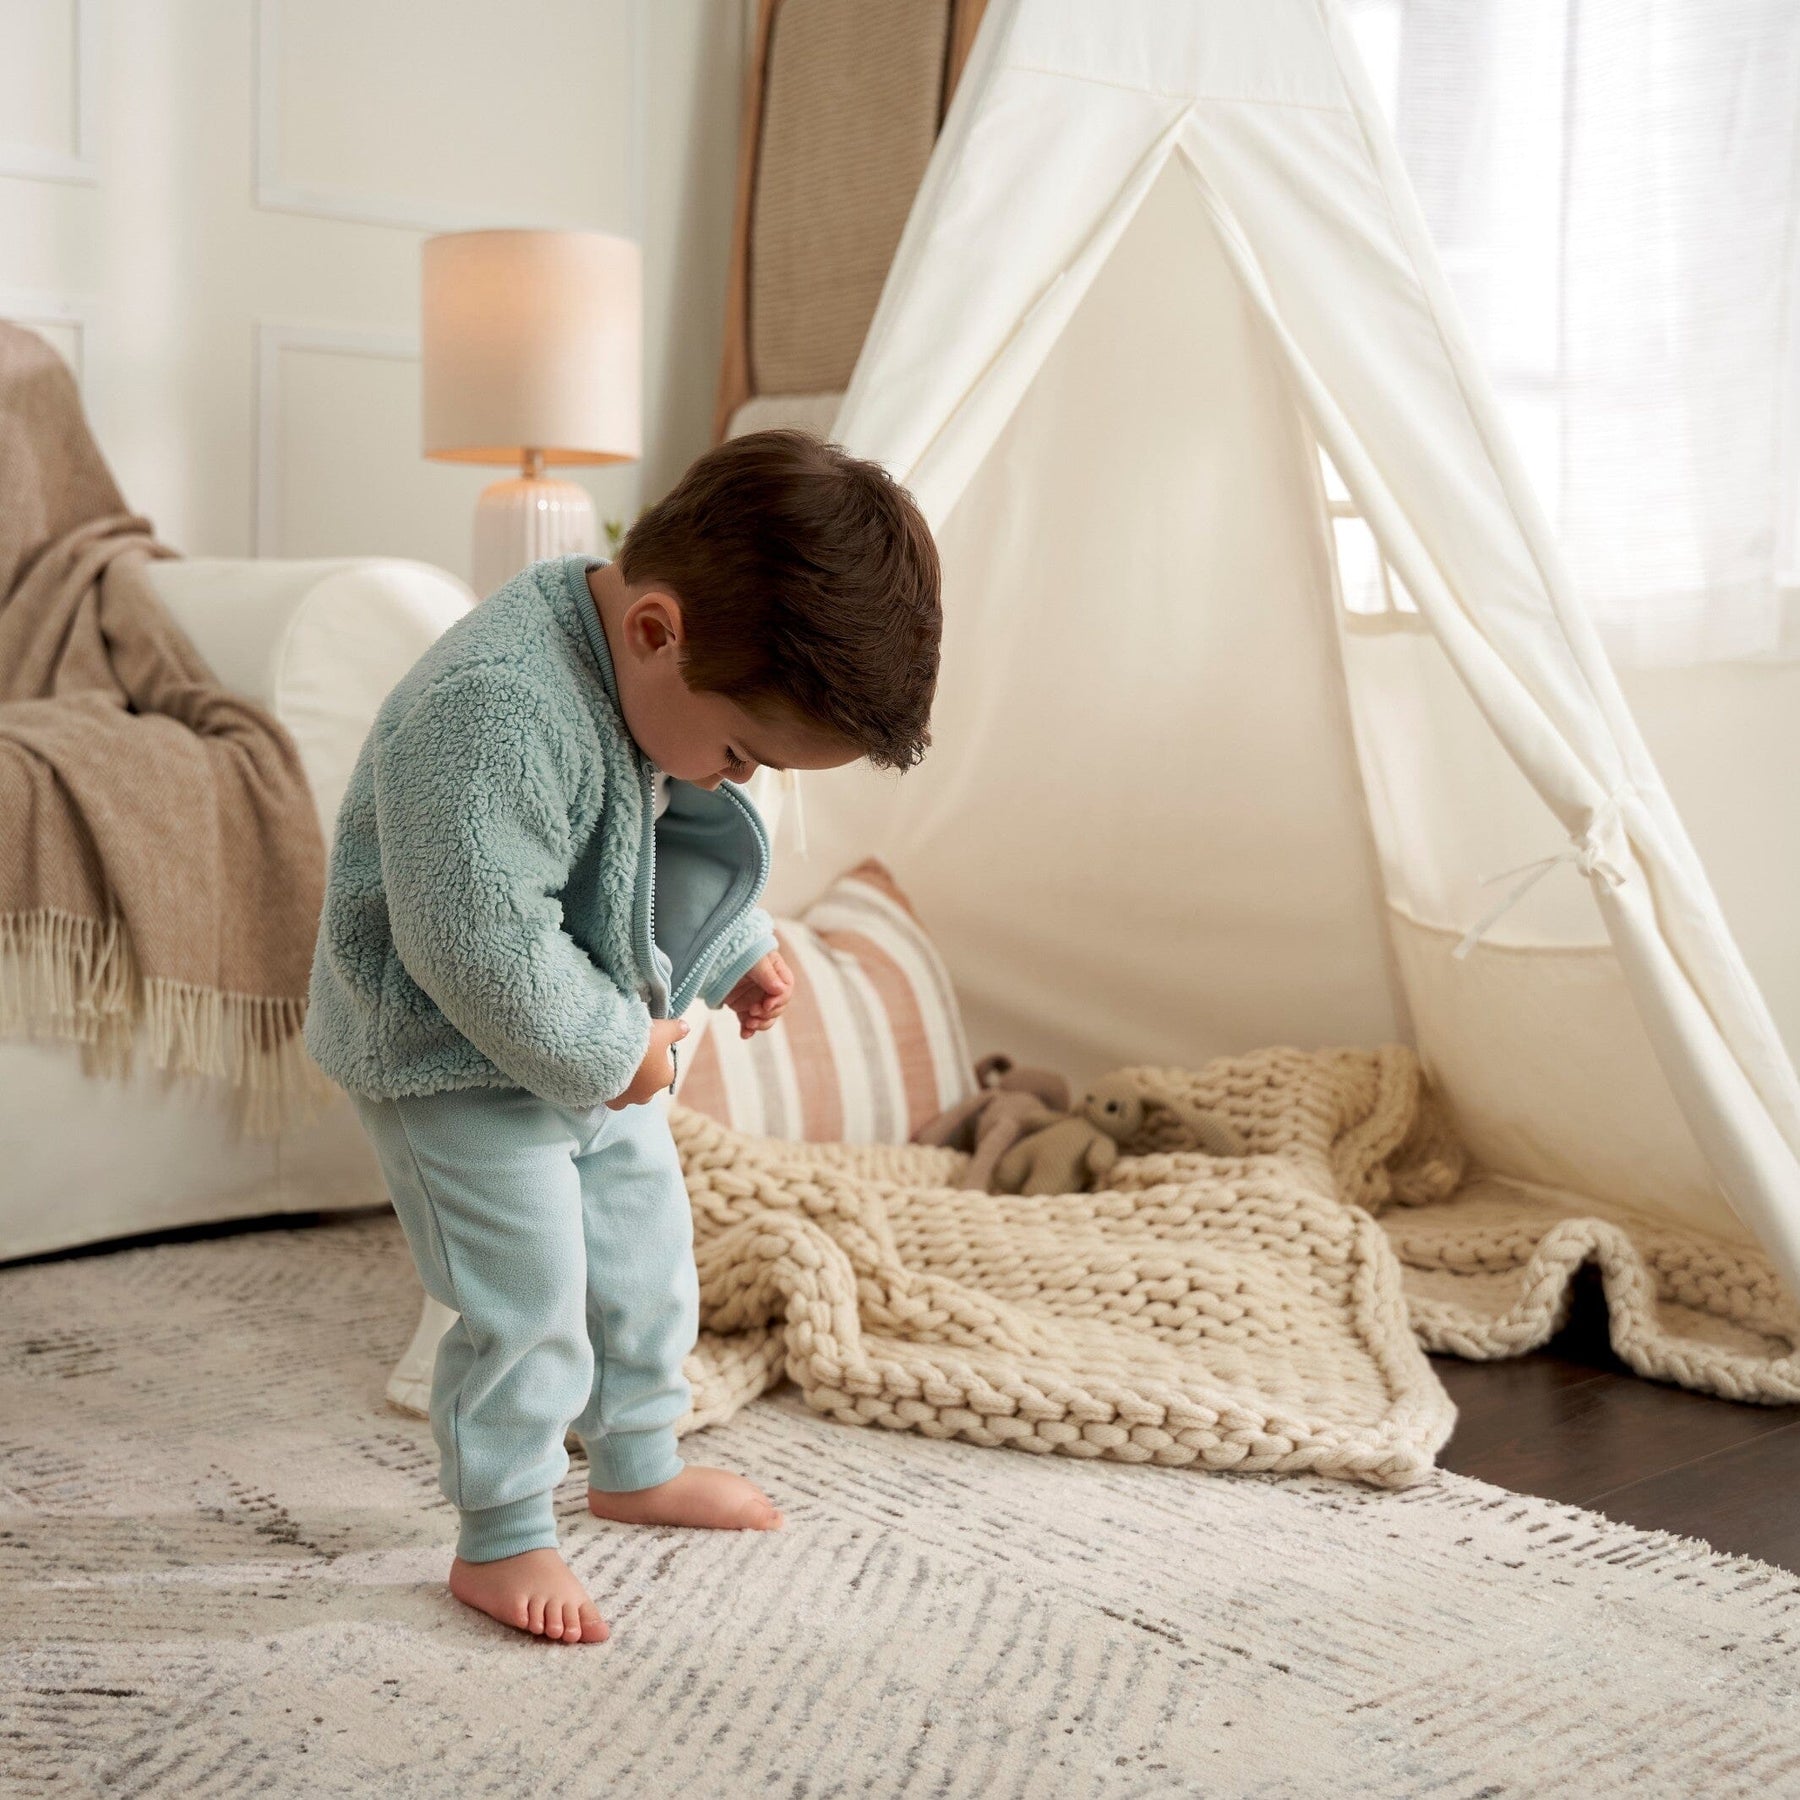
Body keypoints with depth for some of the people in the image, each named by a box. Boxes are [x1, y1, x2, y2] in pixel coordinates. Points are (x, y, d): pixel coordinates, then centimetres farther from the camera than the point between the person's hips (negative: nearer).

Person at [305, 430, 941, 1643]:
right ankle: (501, 1542, 14)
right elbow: (481, 946, -36)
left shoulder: (666, 674, -6)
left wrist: (743, 952, 5)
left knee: (645, 1246, 18)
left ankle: (639, 1465, 39)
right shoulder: (498, 711, -37)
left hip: (605, 1041, 9)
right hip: (456, 1055, -9)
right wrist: (613, 1047, -25)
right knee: (528, 1292, -6)